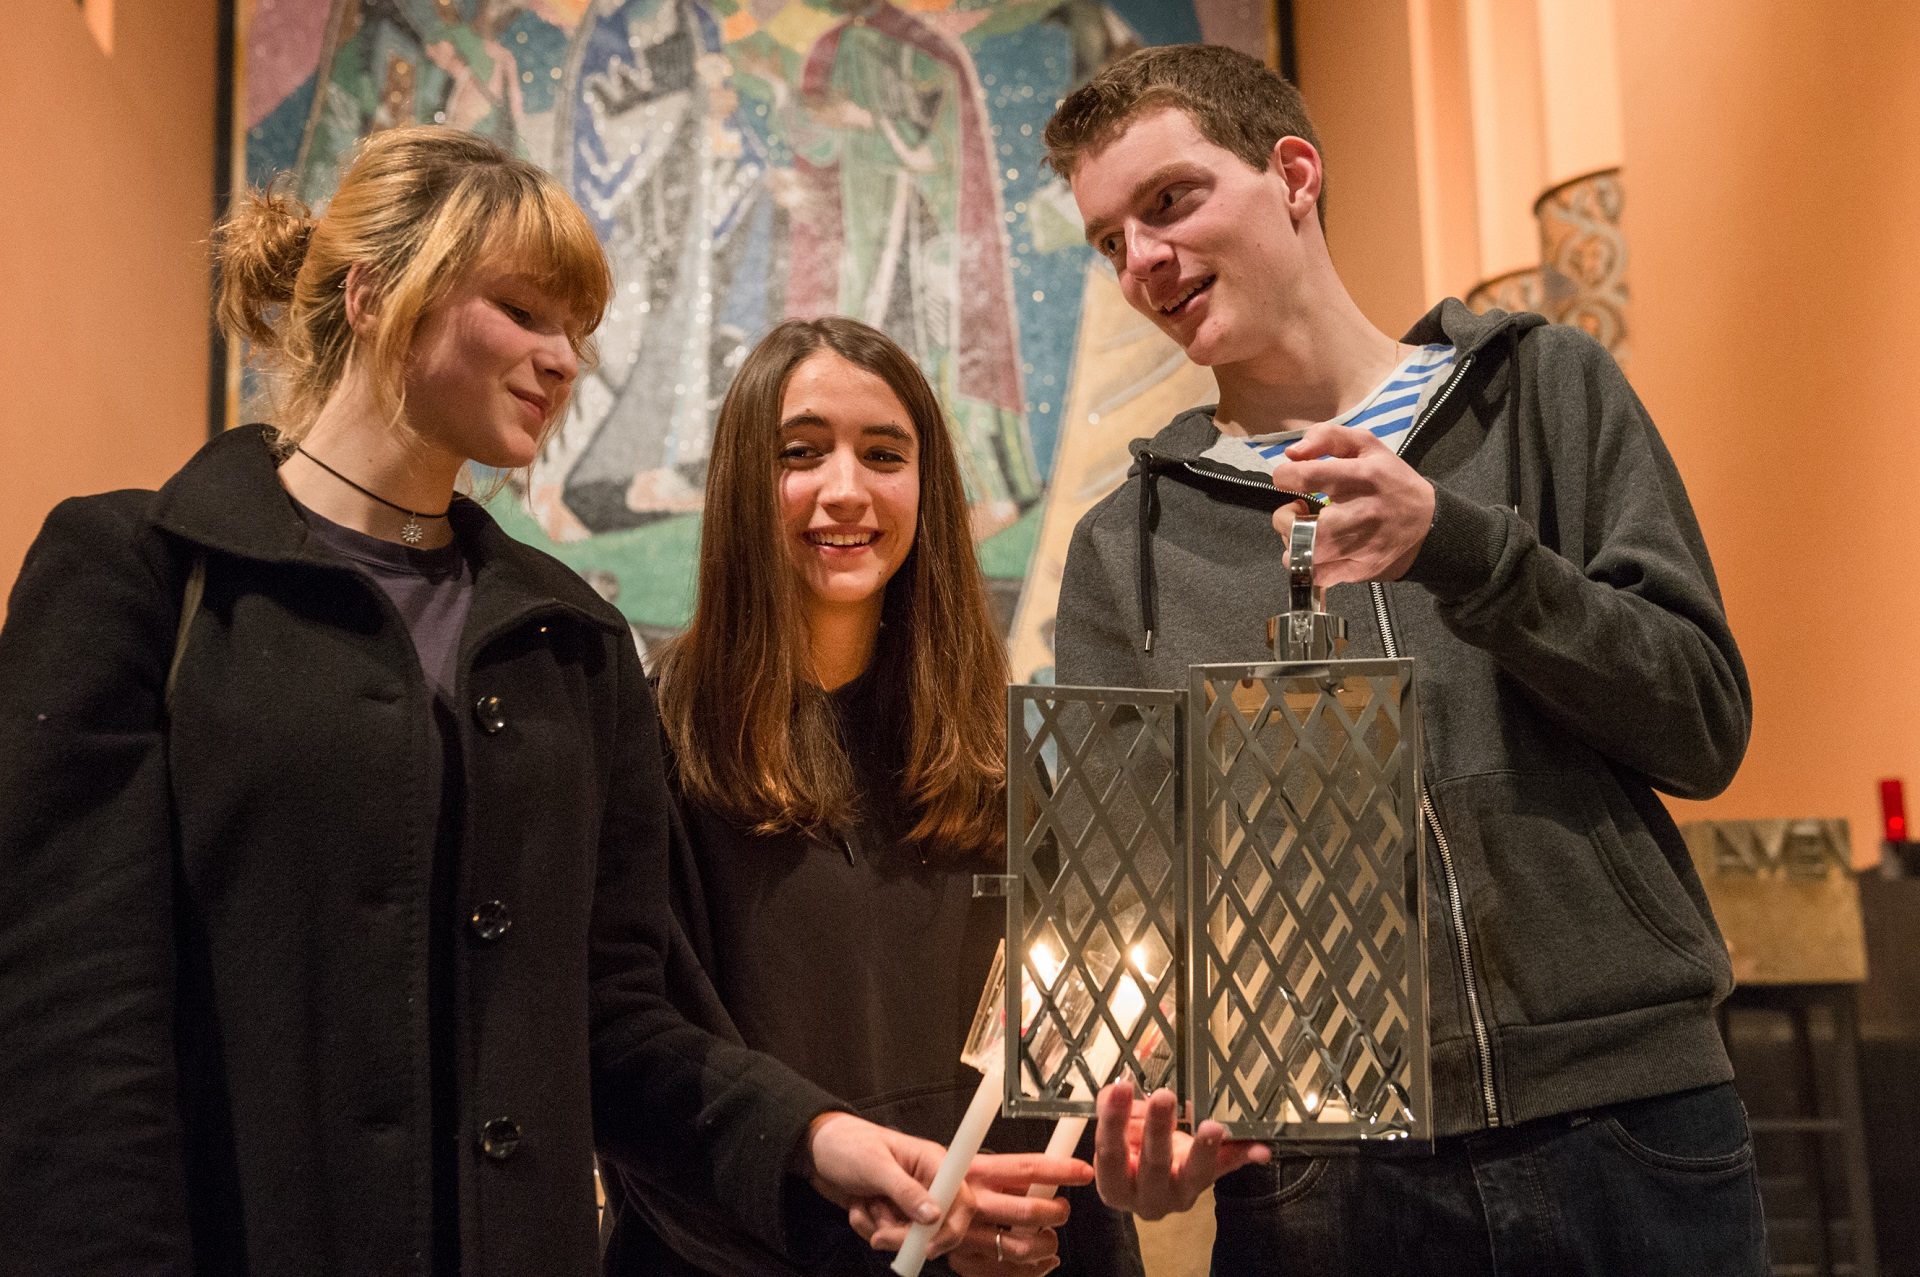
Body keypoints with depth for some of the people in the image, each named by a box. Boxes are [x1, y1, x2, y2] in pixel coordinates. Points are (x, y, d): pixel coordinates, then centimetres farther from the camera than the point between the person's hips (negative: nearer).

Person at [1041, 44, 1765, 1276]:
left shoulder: (1545, 389, 8)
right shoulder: (1127, 548, 9)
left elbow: (1706, 728, 1)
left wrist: (1458, 544, -13)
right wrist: (1146, 1100, -18)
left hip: (1629, 1137, 0)